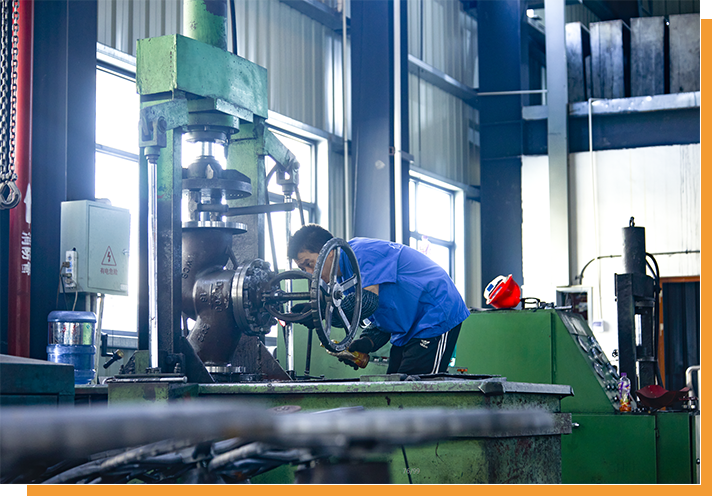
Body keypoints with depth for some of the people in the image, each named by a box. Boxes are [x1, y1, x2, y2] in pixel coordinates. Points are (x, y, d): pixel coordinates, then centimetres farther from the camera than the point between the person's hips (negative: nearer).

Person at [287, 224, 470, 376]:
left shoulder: (362, 250, -18)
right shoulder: (346, 277, 11)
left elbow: (369, 301, -31)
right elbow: (379, 323, 11)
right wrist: (364, 344, -9)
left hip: (437, 317, -10)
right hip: (406, 330, 10)